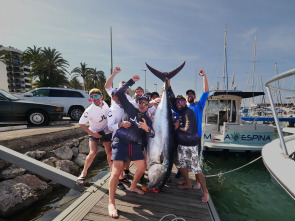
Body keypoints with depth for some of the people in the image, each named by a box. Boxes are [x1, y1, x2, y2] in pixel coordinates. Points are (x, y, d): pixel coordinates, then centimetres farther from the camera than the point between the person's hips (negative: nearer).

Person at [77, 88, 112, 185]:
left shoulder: (105, 104, -13)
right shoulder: (89, 110, -25)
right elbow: (81, 123, -17)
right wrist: (92, 133, -19)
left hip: (106, 131, 4)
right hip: (94, 132, -3)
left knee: (109, 153, 4)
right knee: (93, 153, -17)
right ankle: (83, 173, 6)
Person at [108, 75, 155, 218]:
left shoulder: (147, 120, 10)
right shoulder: (130, 108, 1)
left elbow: (152, 135, 2)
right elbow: (120, 93, -3)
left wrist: (147, 128, -20)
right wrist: (132, 81, -7)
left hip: (135, 145, 6)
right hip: (120, 142, -5)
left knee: (142, 167, 13)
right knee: (117, 171, -16)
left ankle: (133, 187, 40)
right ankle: (111, 203, -2)